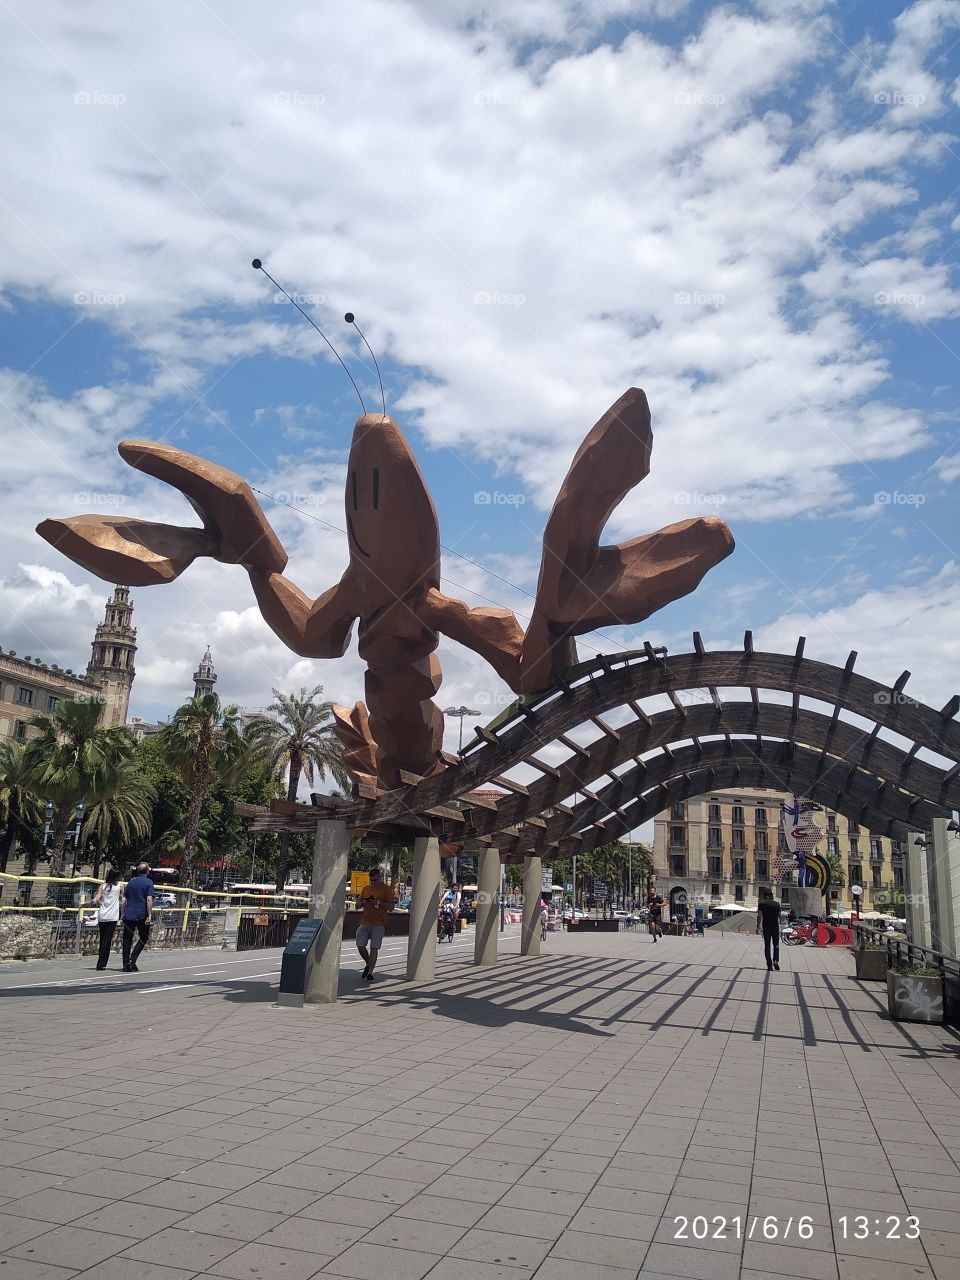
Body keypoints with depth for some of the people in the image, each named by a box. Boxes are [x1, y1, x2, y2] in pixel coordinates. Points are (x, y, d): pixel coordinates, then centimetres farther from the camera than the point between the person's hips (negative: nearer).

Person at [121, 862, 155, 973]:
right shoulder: (149, 883, -3)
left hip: (128, 915, 4)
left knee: (127, 940, 9)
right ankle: (132, 961, -4)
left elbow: (124, 900, 13)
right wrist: (150, 915, -15)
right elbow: (149, 900, -14)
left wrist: (124, 914, 18)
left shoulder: (130, 882, 13)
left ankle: (126, 965, 8)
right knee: (143, 938, 9)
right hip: (142, 916, -4)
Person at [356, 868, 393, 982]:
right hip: (364, 923, 4)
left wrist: (379, 903, -18)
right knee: (360, 946, -2)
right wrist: (363, 902, -7)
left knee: (374, 948, -6)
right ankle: (368, 964, 23)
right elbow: (358, 904, 16)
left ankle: (370, 972, 1)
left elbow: (391, 907, -4)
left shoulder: (386, 890, -1)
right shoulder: (365, 888, 12)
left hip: (378, 924, -4)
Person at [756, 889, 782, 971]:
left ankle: (769, 964, 2)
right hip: (775, 926, 1)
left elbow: (759, 916, -11)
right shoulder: (777, 904, -1)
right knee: (776, 945, 13)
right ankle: (776, 961, -7)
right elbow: (779, 916, 2)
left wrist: (758, 927, -5)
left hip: (766, 927, -1)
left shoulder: (761, 904, -6)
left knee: (767, 946, 6)